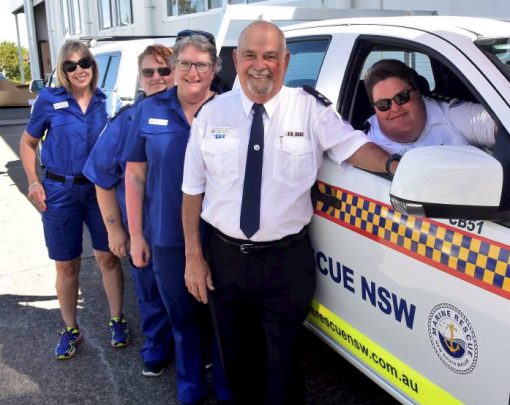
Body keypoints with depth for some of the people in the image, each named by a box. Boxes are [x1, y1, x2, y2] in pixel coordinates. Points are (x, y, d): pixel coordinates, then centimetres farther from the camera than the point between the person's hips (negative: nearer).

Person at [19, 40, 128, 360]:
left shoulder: (104, 101, 1)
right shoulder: (49, 100, -4)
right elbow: (28, 143, 6)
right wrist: (34, 182, -4)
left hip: (99, 190, 1)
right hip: (60, 192, -1)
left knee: (108, 257, 6)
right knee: (67, 265, 9)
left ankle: (117, 321, 25)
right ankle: (70, 330, 25)